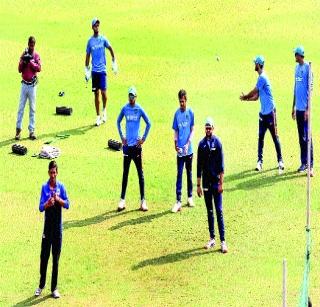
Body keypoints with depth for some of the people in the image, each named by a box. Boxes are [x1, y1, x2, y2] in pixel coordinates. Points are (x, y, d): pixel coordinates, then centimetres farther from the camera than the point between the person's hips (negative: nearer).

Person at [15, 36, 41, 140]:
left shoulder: (36, 55, 1)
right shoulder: (23, 54, 6)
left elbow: (39, 68, -12)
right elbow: (19, 70, 0)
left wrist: (30, 61, -20)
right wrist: (23, 61, -15)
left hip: (32, 84, -1)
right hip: (24, 84, 1)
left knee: (32, 108, 2)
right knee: (21, 107, 0)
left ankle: (32, 131, 3)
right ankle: (18, 129, 3)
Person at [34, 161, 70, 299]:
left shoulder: (61, 186, -2)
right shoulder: (44, 187, -2)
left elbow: (67, 204, -5)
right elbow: (40, 207, -6)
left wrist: (58, 199, -23)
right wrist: (47, 204, -26)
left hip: (58, 226, 0)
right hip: (47, 225, 0)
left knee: (56, 257, 5)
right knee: (44, 255, 4)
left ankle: (54, 288, 12)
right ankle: (41, 285, 18)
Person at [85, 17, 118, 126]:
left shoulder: (103, 39, 0)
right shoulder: (90, 41, 6)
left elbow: (111, 49, 7)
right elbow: (87, 56, 11)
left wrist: (114, 63, 1)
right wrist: (86, 70, 8)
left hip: (102, 69, -2)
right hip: (94, 70, 2)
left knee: (103, 91, -12)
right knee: (96, 93, 4)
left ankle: (104, 110, 14)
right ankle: (98, 116, 11)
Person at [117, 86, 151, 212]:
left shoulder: (139, 109, -4)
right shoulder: (124, 109, 3)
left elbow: (148, 123, 1)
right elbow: (118, 122, 16)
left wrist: (144, 138, -3)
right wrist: (121, 137, 10)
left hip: (136, 144, -2)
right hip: (127, 144, 2)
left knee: (140, 172, 0)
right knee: (125, 172, 6)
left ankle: (143, 200, 4)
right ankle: (122, 199, 10)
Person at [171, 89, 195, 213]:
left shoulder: (190, 112, -2)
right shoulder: (177, 113, 1)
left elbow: (192, 130, -2)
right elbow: (176, 131, 5)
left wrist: (188, 144, -14)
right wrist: (175, 144, -10)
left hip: (189, 149, 0)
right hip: (180, 150, 0)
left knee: (189, 173, 12)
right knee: (179, 174, -2)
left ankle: (190, 197, 25)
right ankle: (178, 201, -4)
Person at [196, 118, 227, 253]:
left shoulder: (217, 143, -5)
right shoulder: (201, 144, 5)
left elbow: (221, 165, -6)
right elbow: (199, 166, 8)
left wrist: (221, 183, -10)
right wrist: (198, 185, 7)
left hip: (216, 181, -4)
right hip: (206, 182, 4)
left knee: (219, 211, -6)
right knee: (209, 211, 10)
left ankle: (223, 241, -7)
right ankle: (212, 239, 17)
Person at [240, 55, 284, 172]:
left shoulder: (262, 78, -16)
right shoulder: (260, 78, 14)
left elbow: (253, 92, -11)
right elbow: (256, 96, 17)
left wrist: (244, 97, 6)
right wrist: (245, 98, 6)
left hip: (270, 112, -9)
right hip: (263, 112, 9)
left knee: (275, 136, -2)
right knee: (260, 137, 6)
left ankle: (280, 160, 4)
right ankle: (260, 161, 9)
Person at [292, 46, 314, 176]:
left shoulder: (307, 68, -11)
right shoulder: (297, 68, 14)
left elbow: (310, 89, -13)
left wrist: (307, 108, -17)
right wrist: (293, 107, 20)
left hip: (305, 108, -8)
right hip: (298, 107, 8)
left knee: (307, 137, -7)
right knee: (301, 136, 12)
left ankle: (310, 165, -6)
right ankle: (303, 163, 19)